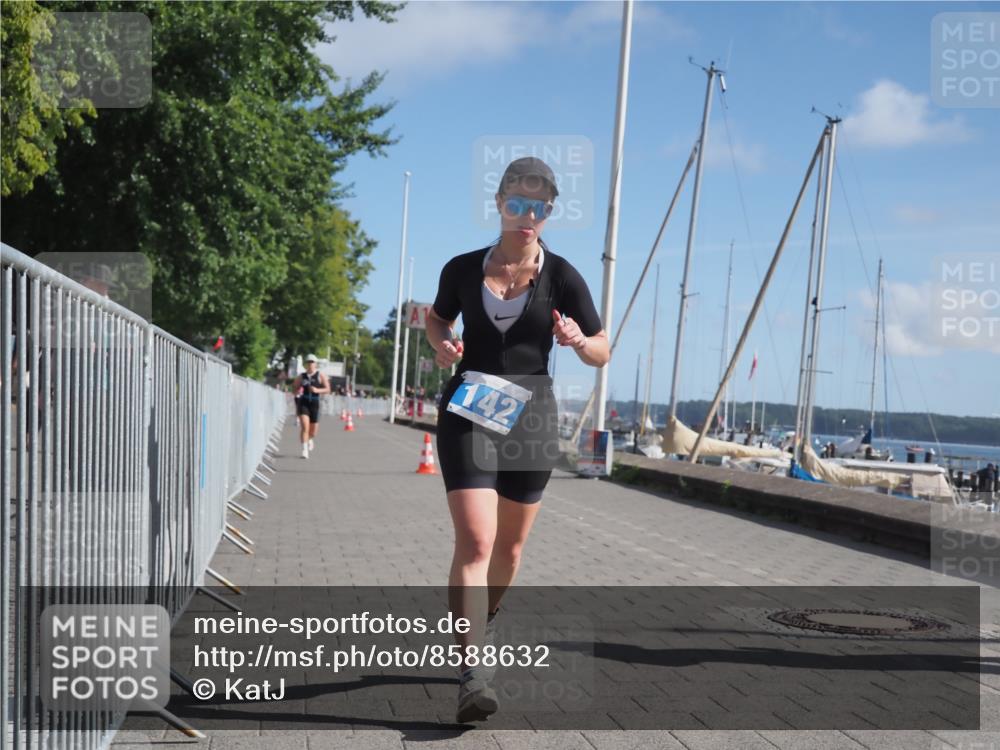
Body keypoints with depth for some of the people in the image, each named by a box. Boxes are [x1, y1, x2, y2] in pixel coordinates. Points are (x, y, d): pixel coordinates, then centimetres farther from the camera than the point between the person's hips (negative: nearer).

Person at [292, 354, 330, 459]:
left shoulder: (320, 376, 3)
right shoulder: (301, 377, 6)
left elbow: (327, 389, -1)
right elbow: (293, 390, 12)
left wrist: (317, 390, -18)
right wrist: (297, 391, -12)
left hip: (314, 404, 1)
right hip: (303, 403, -1)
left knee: (313, 431, 9)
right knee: (304, 426, -19)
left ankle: (310, 439, 46)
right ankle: (305, 450, -18)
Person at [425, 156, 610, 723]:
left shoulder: (562, 277, -3)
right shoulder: (463, 269, -1)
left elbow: (603, 354, 2)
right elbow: (438, 317, 19)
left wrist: (578, 340, -21)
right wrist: (442, 345, -4)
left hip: (531, 418, 1)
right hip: (467, 415, -1)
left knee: (510, 544, 14)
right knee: (475, 541, -16)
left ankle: (485, 621, 43)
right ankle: (472, 672, -16)